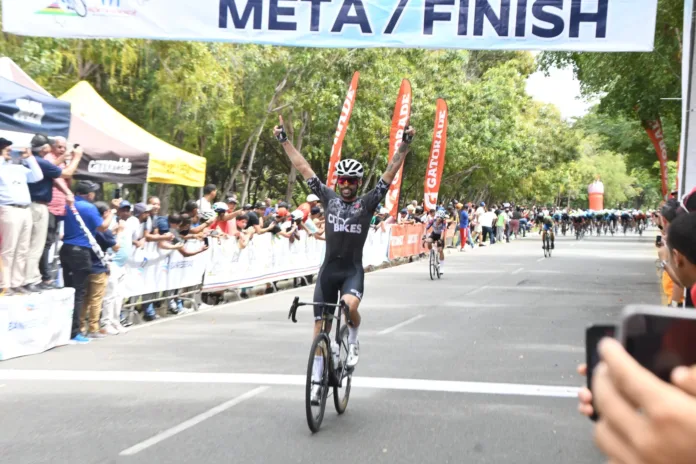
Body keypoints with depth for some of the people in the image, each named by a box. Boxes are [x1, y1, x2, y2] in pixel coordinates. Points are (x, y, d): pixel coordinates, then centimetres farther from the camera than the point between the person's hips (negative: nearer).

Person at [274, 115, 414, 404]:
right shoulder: (328, 198, 5)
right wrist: (284, 141, 5)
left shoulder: (367, 203, -1)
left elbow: (391, 173, -7)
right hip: (328, 269, 3)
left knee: (349, 307, -32)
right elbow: (304, 169, 5)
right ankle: (317, 381, 16)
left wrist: (405, 144, -14)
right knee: (321, 326, 4)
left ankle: (353, 341, 2)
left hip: (353, 270, -3)